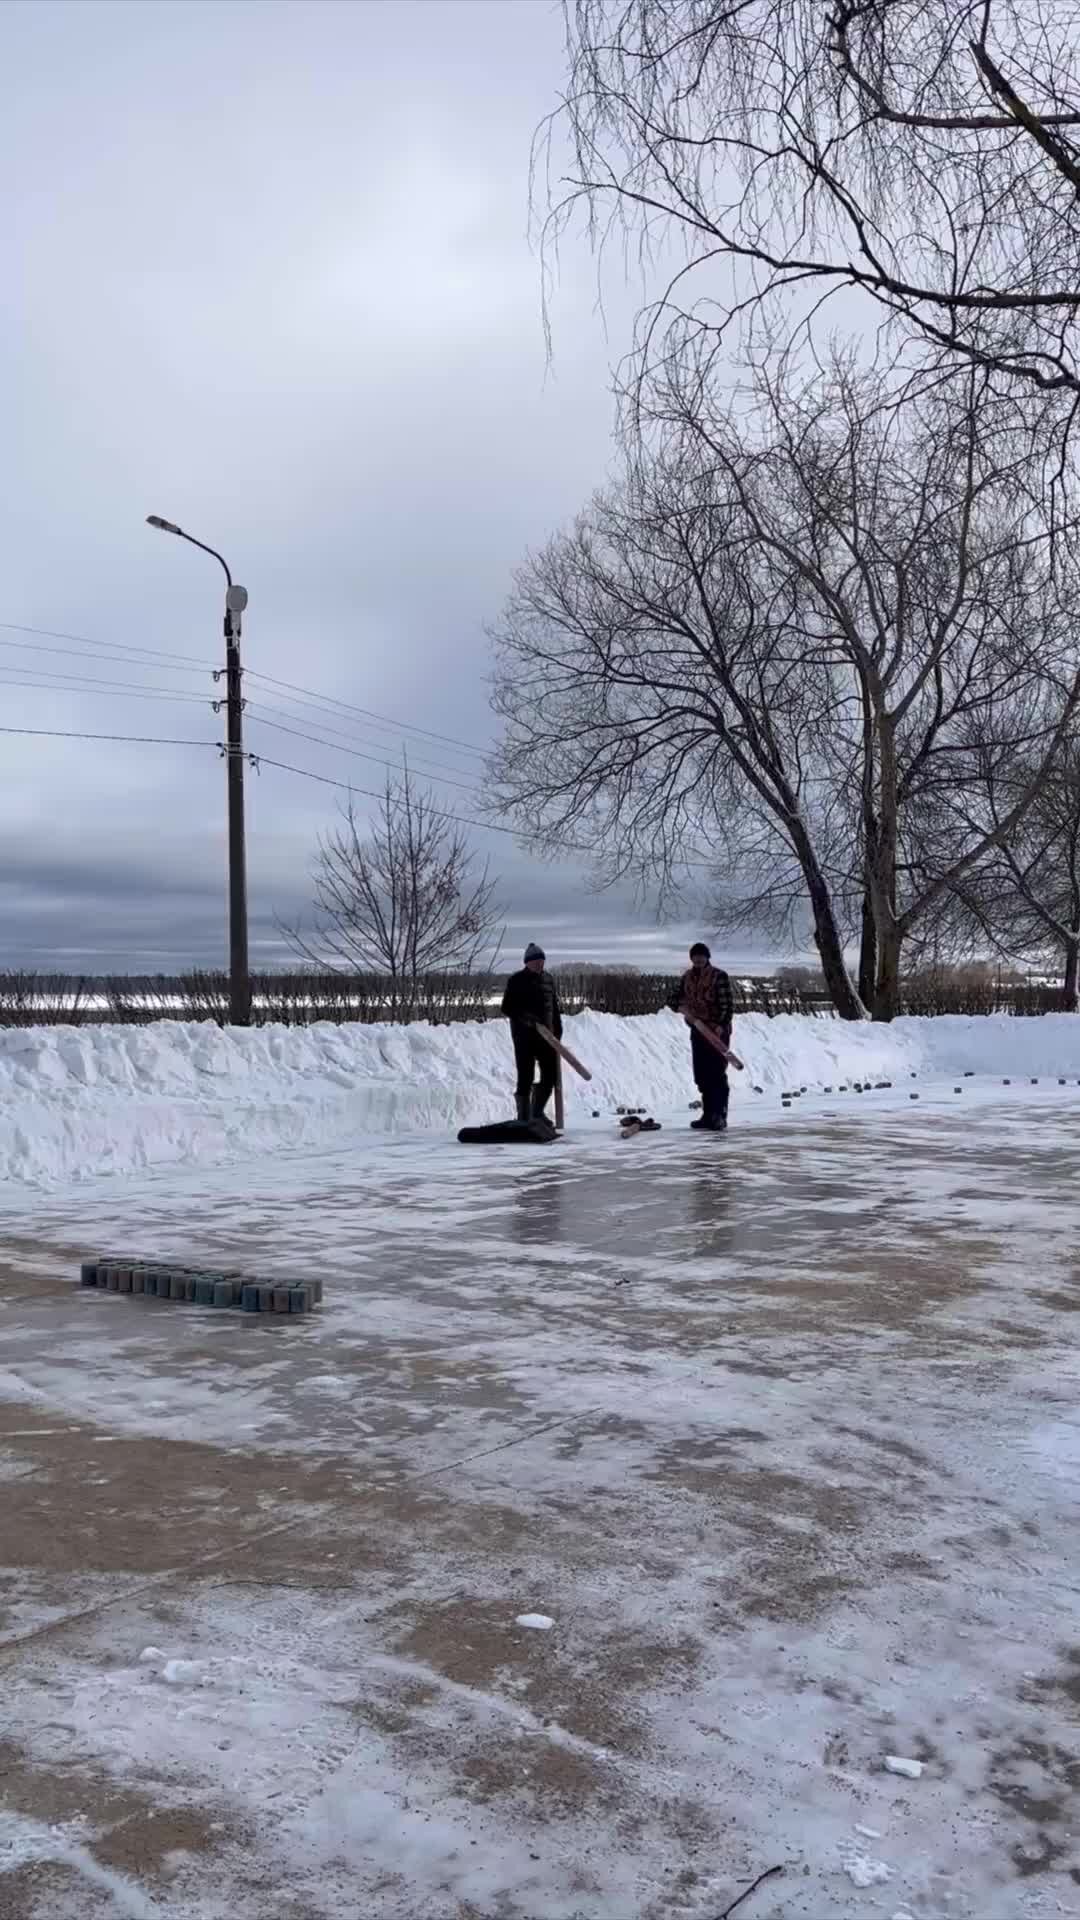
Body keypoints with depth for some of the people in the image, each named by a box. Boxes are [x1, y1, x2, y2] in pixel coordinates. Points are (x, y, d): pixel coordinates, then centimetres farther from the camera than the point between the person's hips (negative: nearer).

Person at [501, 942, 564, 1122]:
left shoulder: (548, 979, 13)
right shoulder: (517, 980, -4)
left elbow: (555, 1008, 18)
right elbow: (507, 1007, -6)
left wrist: (557, 1032, 12)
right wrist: (524, 1017, -21)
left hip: (546, 1035, 5)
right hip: (524, 1035, -5)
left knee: (550, 1076, 4)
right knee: (526, 1078, -5)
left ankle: (537, 1113, 22)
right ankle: (524, 1118, 2)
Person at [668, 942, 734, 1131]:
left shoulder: (719, 976, -8)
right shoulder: (687, 978, 10)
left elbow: (727, 1005, -13)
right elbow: (673, 1000, 13)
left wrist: (721, 1026, -26)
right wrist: (682, 1008, -10)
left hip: (717, 1031, -6)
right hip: (697, 1031, 6)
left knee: (717, 1075, -8)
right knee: (702, 1075, 8)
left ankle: (719, 1116, -6)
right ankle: (708, 1115, 15)